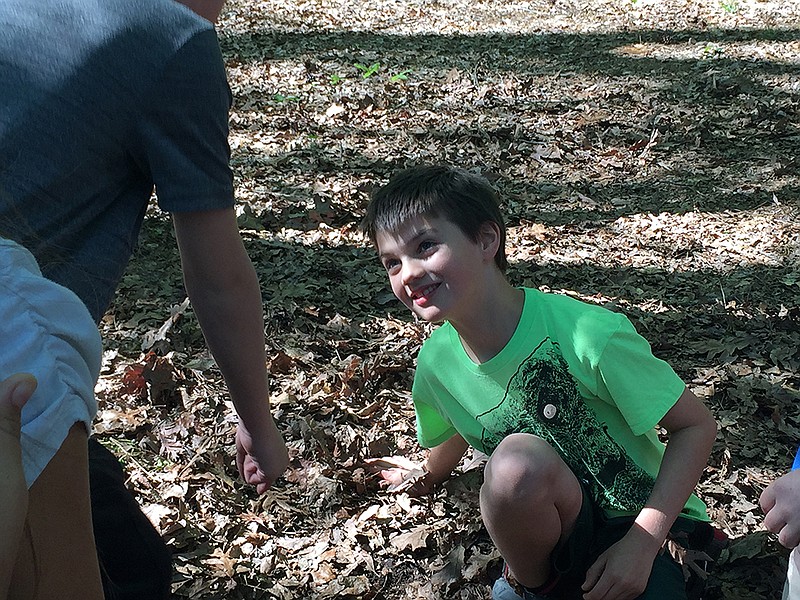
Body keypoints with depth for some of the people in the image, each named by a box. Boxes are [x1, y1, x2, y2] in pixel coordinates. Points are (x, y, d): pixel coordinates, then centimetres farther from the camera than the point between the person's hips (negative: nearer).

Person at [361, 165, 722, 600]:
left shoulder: (587, 334, -24)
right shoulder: (435, 365, -7)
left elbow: (696, 425, -14)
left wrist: (641, 543, -21)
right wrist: (425, 479, 36)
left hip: (650, 526, -4)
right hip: (552, 536, 4)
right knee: (515, 461, -31)